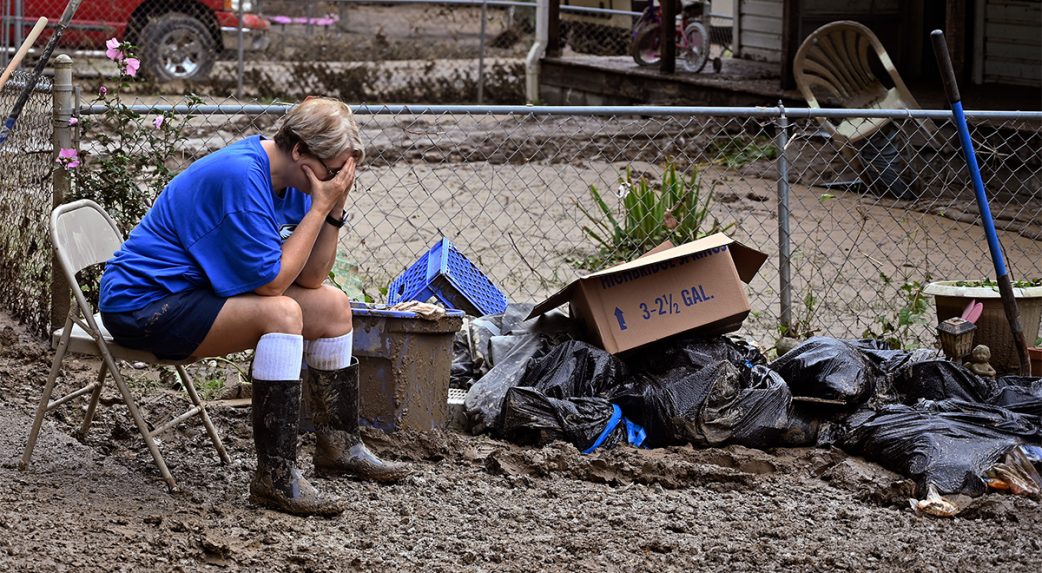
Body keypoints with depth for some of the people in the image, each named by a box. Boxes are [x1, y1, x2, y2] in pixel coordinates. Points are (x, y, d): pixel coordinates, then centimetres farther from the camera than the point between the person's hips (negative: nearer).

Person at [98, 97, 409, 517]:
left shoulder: (291, 177, 3)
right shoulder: (240, 176, -26)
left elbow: (310, 278, 0)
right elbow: (271, 280, -25)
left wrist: (334, 208, -11)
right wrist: (319, 207, -21)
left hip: (201, 288, 10)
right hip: (142, 305, -10)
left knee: (332, 305, 6)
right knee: (281, 314, -29)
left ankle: (339, 446, 21)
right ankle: (275, 478, -28)